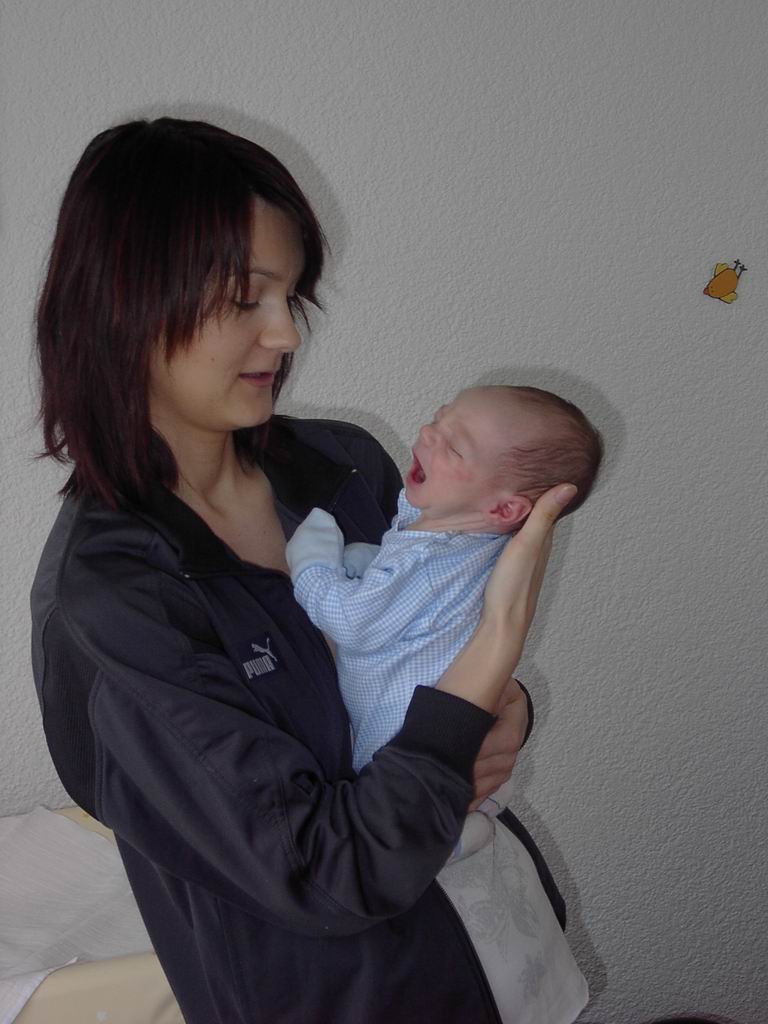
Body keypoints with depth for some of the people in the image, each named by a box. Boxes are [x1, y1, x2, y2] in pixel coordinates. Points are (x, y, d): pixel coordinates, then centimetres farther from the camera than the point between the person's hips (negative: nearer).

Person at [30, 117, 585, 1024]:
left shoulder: (344, 463, -8)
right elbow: (327, 876, -29)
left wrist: (502, 712, -16)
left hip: (475, 901, 6)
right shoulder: (102, 600, -26)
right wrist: (495, 649, -32)